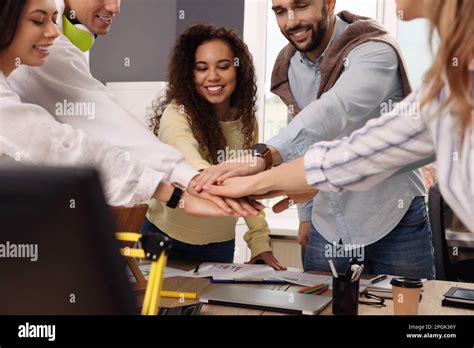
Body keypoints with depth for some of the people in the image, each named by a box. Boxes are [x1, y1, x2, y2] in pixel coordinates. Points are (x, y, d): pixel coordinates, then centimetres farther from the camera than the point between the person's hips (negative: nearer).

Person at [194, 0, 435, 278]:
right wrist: (306, 213, 12)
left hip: (394, 220, -5)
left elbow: (335, 110, -40)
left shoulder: (374, 50, -19)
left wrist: (262, 158, -53)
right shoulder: (290, 67, 2)